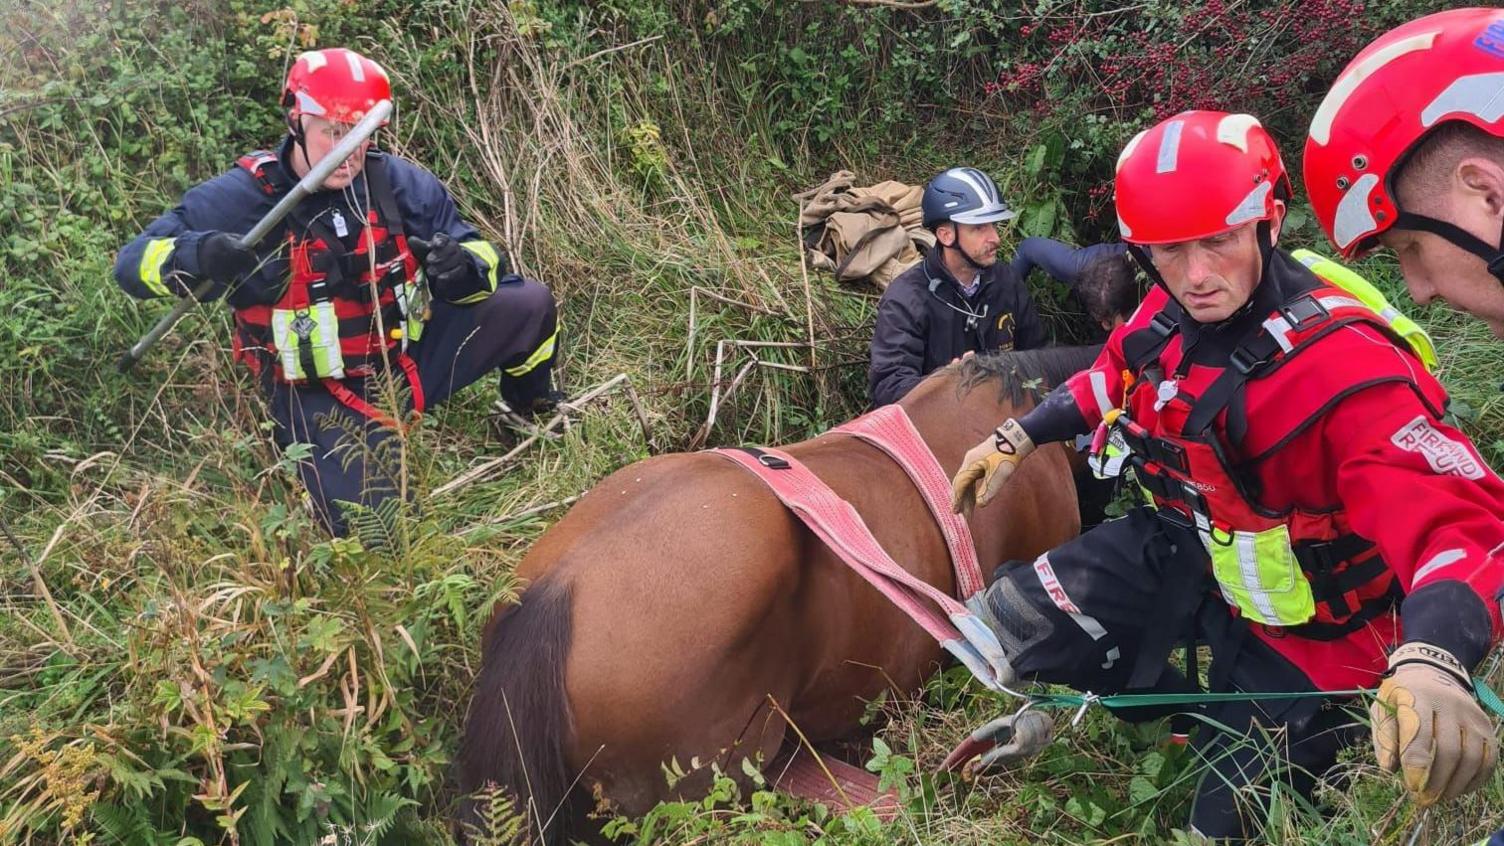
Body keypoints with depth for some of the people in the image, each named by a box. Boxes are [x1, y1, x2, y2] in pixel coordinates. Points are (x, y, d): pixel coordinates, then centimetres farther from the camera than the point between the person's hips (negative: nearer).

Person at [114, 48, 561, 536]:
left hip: (412, 359, 4)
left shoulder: (399, 183, -5)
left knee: (528, 304, -10)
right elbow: (134, 263, -15)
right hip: (324, 398, -3)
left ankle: (533, 412, 24)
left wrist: (462, 267, -29)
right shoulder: (240, 198, -14)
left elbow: (484, 258, -2)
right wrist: (201, 254, -39)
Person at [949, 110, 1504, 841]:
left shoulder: (1343, 366, -33)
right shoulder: (1168, 312, -12)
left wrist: (1433, 662, -60)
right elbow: (1117, 377, 12)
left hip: (1294, 624, -5)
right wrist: (1015, 439, 8)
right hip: (1182, 552, 6)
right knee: (1000, 631, -1)